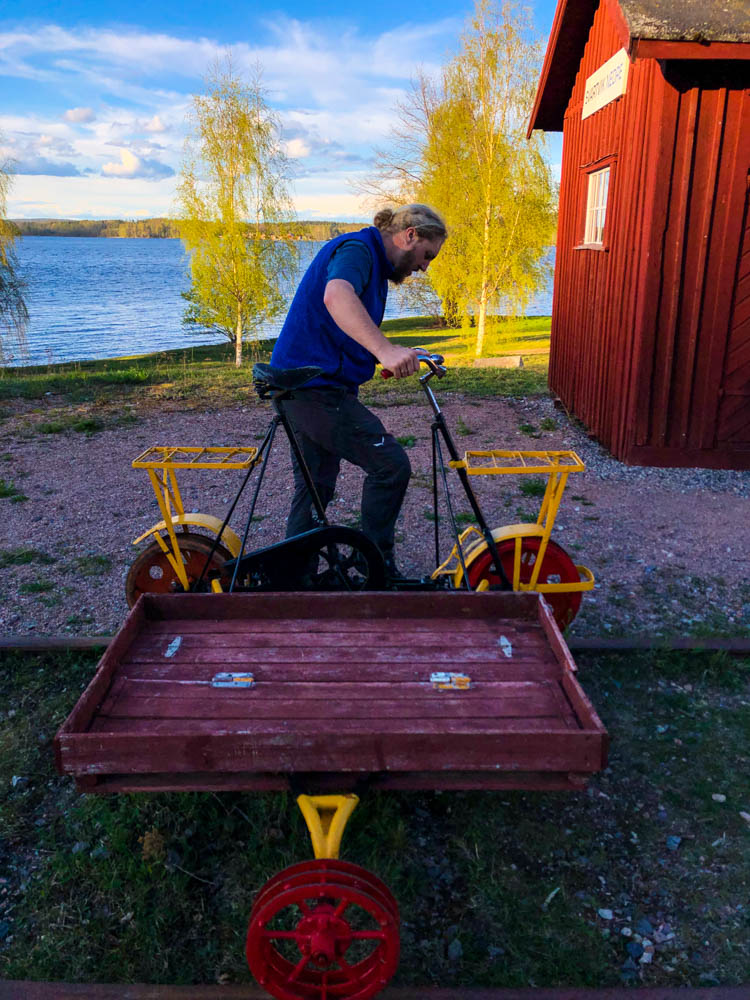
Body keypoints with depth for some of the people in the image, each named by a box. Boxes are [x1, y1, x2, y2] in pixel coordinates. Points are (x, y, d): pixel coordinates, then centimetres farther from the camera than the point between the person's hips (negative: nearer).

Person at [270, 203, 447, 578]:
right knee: (391, 464, -13)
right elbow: (336, 296, -36)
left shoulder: (373, 263, 21)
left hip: (303, 386, 11)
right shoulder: (356, 249, -13)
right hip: (316, 387, -11)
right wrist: (385, 350, -49)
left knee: (315, 489, 15)